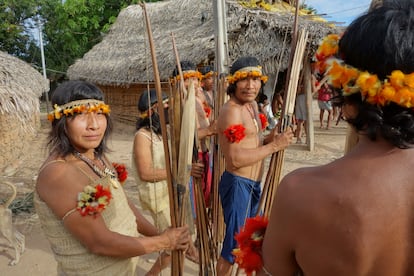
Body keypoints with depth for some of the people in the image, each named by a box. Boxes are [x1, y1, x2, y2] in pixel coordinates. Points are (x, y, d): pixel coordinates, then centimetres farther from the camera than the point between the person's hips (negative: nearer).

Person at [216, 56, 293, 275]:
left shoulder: (252, 104, 10)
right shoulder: (231, 111, -21)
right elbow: (235, 159, -27)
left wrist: (270, 138, -2)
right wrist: (274, 145, -22)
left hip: (254, 183, 10)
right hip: (238, 184, -10)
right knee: (234, 242, 4)